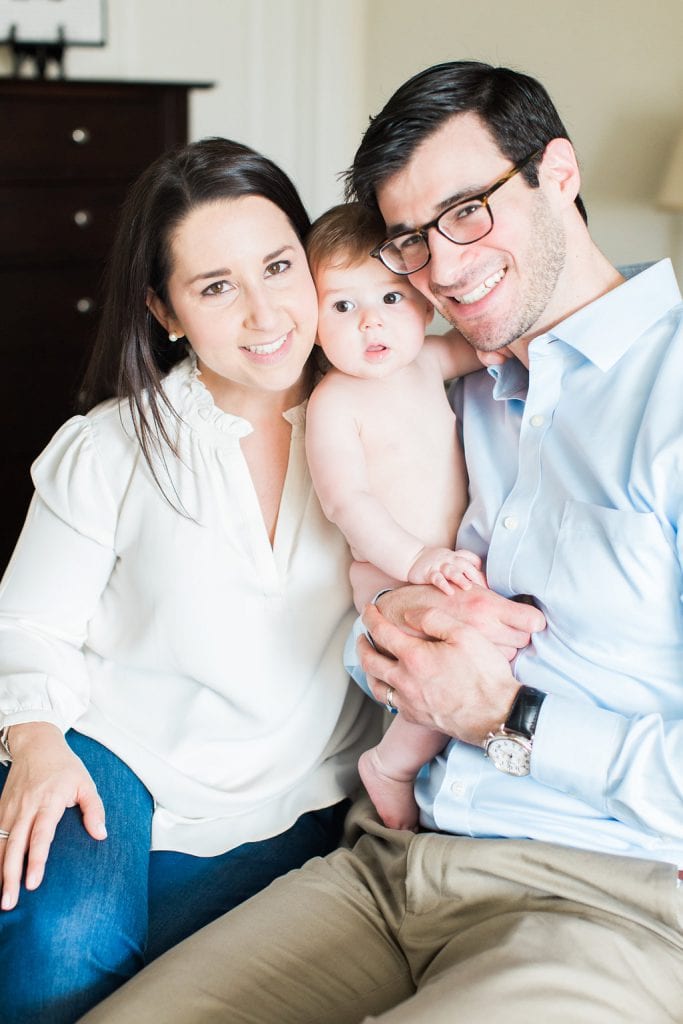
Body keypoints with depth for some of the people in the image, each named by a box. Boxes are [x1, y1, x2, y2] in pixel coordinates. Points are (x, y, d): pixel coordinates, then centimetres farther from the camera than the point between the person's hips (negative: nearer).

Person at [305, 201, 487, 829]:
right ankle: (390, 769, 1)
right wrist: (420, 559, -31)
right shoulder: (335, 402, -16)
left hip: (456, 563, 8)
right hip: (396, 580, -8)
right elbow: (345, 500, -23)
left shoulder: (427, 361, 5)